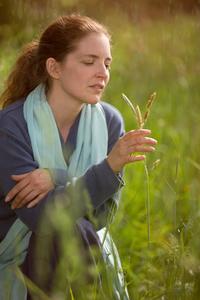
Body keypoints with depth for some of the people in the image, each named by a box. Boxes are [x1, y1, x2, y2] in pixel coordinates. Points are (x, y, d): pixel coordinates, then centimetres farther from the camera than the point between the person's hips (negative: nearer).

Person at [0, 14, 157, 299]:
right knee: (68, 232, -31)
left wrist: (55, 181, -26)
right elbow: (42, 217, -26)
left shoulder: (109, 121, -4)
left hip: (85, 253, 4)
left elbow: (102, 213, -9)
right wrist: (110, 166, -33)